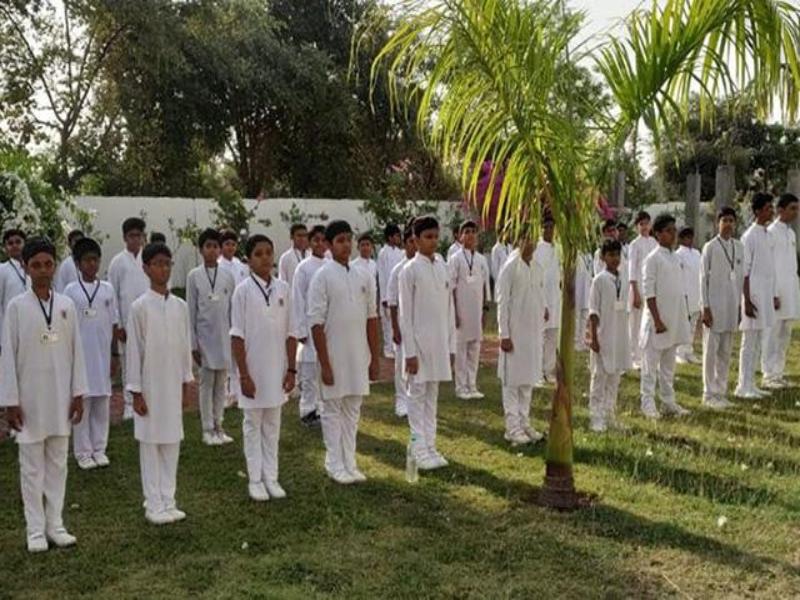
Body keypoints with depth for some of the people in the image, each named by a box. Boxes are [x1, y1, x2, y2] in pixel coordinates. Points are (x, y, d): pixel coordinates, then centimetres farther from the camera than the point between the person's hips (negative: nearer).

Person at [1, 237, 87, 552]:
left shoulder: (66, 305, 1)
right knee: (32, 466, 6)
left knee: (58, 463, 11)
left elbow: (76, 351, 5)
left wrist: (78, 393, 4)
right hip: (30, 397, -3)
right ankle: (36, 529, 16)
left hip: (61, 396, 3)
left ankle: (55, 524, 22)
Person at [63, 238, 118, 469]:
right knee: (82, 402, 3)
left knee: (102, 402, 7)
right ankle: (83, 452, 12)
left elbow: (114, 325, 7)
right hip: (80, 356, -2)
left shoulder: (107, 289, 4)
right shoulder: (71, 291, -2)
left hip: (103, 356, 2)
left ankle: (99, 448, 18)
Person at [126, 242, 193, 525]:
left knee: (172, 442, 10)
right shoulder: (140, 307, -9)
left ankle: (168, 501, 20)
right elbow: (134, 350, -8)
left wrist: (186, 382, 10)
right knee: (150, 443, 4)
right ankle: (153, 505, 13)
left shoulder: (180, 306, 3)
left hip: (173, 384, 4)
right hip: (150, 385, -4)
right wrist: (136, 391, -8)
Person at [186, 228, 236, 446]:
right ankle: (208, 429, 11)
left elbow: (233, 309, 6)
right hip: (205, 336, -2)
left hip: (225, 336, 2)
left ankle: (218, 426, 18)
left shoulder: (228, 276, 3)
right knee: (206, 383, 4)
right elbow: (191, 311, -2)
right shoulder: (194, 276, -3)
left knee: (221, 383, 8)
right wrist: (193, 343, -5)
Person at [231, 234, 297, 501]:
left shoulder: (283, 288, 0)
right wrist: (244, 375, -11)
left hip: (277, 370, 3)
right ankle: (255, 479, 18)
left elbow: (290, 334, 4)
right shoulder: (243, 290, -8)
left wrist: (291, 369, 1)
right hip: (253, 370, -3)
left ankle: (271, 477, 22)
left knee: (272, 425, 12)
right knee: (253, 425, 9)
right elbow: (237, 336, -8)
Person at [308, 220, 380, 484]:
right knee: (333, 410, 7)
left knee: (353, 410, 12)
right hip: (334, 355, -4)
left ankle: (349, 462, 22)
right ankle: (335, 465, 17)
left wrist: (374, 358, 6)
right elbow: (316, 323, -11)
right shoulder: (322, 277, -9)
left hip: (359, 355, 4)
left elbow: (372, 318, 8)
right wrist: (324, 364, -13)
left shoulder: (363, 277, 4)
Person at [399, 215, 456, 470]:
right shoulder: (410, 270, -9)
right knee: (417, 396, 3)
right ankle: (419, 449, 9)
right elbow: (405, 314, -10)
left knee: (432, 395, 12)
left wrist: (451, 344, 9)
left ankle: (430, 446, 20)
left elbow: (449, 308, 11)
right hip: (420, 341, -5)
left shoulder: (443, 267, 7)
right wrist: (410, 351, -13)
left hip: (440, 341, 6)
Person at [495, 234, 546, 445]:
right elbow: (502, 302, -12)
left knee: (528, 379, 12)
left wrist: (541, 329, 10)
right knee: (512, 380, 1)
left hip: (533, 332, 6)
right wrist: (504, 335, -14)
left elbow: (540, 300, 13)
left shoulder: (536, 268, 8)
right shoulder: (510, 267, -11)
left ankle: (524, 423, 22)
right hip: (515, 332, -6)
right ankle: (512, 428, 8)